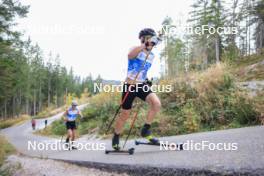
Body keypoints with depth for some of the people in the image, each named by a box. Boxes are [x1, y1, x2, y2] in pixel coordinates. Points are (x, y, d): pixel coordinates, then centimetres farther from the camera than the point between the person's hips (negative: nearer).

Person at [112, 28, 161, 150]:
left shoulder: (151, 55, 8)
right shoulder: (136, 50, -11)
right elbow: (130, 55, -38)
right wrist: (144, 45, -48)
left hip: (142, 86, 5)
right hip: (130, 86, -5)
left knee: (156, 103, -21)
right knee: (124, 115, 4)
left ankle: (146, 131, -5)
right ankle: (115, 138, 28)